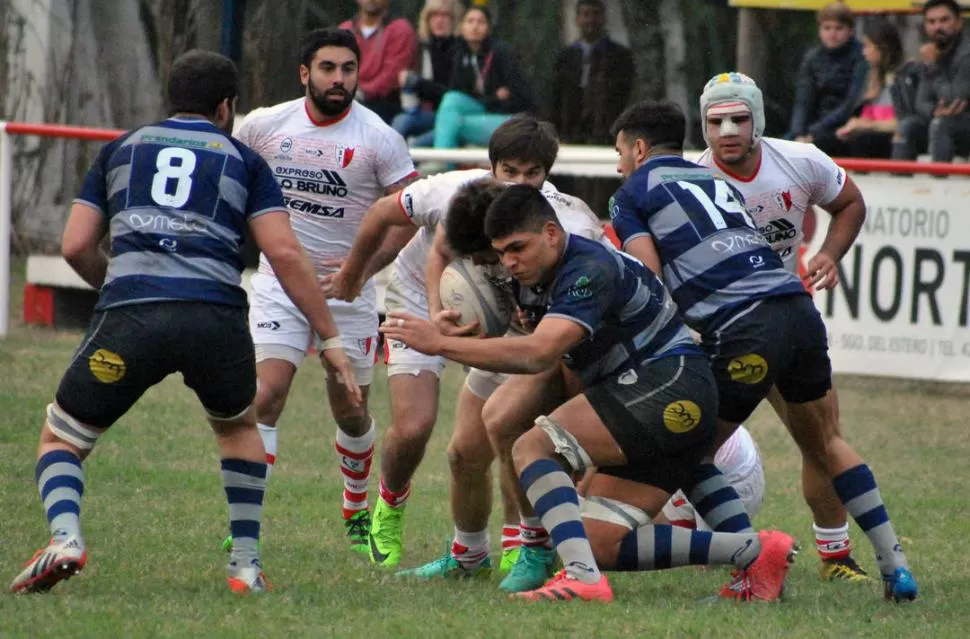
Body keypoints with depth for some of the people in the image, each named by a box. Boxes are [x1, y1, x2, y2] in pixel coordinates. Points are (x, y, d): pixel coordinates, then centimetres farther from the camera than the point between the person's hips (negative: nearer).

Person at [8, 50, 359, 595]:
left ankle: (65, 538, -14)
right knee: (239, 427, 31)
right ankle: (247, 564, 22)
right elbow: (284, 254, 7)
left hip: (129, 316, -1)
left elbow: (76, 247, 17)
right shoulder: (243, 160, 19)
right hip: (217, 318, 1)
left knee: (61, 440, 14)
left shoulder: (120, 150, 24)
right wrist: (331, 338, 9)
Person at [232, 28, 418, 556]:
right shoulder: (265, 126, -4)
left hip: (347, 289, 0)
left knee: (351, 413, 10)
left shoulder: (379, 139, -9)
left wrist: (366, 265, -20)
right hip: (280, 282, 0)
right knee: (267, 395, -17)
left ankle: (357, 512, 35)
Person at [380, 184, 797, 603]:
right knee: (604, 547, 6)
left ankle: (583, 579, -34)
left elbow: (539, 353, -30)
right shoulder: (531, 284, 12)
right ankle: (754, 551, 8)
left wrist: (440, 344, -28)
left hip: (671, 387, -10)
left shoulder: (590, 269, -18)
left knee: (532, 447, -20)